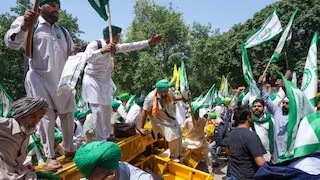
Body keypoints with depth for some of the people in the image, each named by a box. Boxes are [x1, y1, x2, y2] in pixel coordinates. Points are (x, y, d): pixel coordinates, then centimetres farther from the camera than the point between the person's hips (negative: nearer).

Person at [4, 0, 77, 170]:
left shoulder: (63, 31, 16)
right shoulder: (27, 22, -1)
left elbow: (71, 56, 17)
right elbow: (12, 42, -17)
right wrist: (23, 27, -37)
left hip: (61, 79, 6)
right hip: (40, 78, -6)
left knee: (67, 114, 9)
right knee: (46, 117, -4)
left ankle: (69, 150, 23)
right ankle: (50, 156, 7)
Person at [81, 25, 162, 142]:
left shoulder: (114, 47, -1)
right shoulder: (95, 44, -22)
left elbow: (130, 46, 0)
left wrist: (149, 42, -3)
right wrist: (102, 51, -51)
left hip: (104, 81, 8)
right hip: (92, 80, -8)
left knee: (107, 108, 12)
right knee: (98, 109, -15)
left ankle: (106, 136, 27)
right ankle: (100, 140, -4)